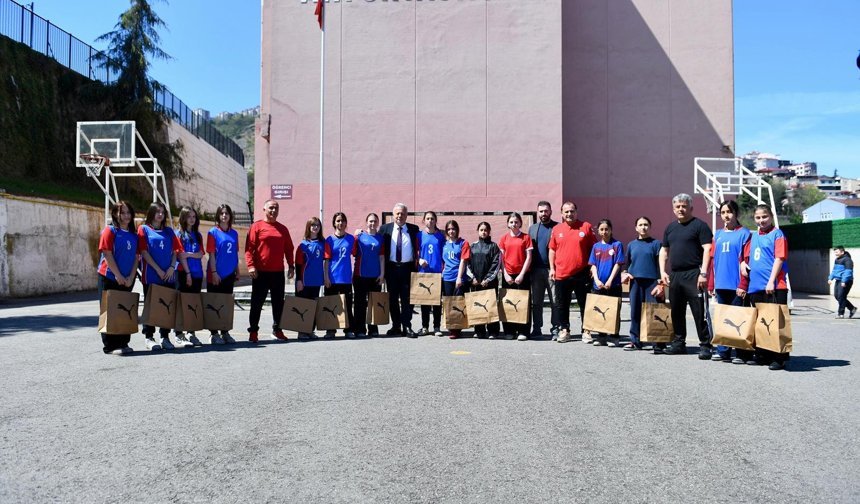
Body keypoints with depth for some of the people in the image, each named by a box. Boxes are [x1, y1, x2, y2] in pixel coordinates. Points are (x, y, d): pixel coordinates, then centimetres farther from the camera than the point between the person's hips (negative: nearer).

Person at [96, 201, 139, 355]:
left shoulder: (133, 234, 11)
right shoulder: (110, 231, -5)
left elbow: (136, 257, 9)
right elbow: (108, 255, -11)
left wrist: (131, 277, -2)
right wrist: (118, 276, -14)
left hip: (127, 280, 5)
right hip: (109, 278, -5)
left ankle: (123, 343, 18)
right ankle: (110, 346, 5)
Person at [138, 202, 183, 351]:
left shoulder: (169, 231, 14)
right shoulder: (144, 229, 2)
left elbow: (175, 251, 11)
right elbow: (144, 252, -6)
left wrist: (172, 267, -6)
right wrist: (158, 270, -11)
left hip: (169, 275, 4)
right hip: (151, 275, -4)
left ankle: (165, 337, 14)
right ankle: (149, 337, 11)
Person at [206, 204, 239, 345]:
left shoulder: (234, 233, 9)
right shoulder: (213, 232, -5)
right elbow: (211, 254, -8)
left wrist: (237, 271, 13)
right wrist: (214, 272, -14)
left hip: (229, 274, 5)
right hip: (216, 275, -5)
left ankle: (225, 332, 20)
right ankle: (213, 334, 10)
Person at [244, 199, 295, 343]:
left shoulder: (283, 229, 13)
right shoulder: (257, 226, 0)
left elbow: (288, 249, 15)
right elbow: (249, 247, -6)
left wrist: (291, 266, 8)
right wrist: (251, 265, -16)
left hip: (278, 272, 4)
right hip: (260, 272, -4)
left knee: (278, 302, 9)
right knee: (257, 303, 2)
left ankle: (277, 329, 20)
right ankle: (253, 331, 10)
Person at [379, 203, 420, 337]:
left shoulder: (414, 229, 5)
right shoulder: (385, 229, 7)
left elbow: (418, 248, 6)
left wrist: (418, 261, -5)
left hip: (408, 268, -1)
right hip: (391, 268, 1)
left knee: (407, 298, 1)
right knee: (393, 298, 7)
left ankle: (407, 327, 6)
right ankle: (396, 326, 17)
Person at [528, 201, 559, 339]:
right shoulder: (532, 228, 15)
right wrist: (529, 269, 4)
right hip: (536, 270, 4)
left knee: (555, 302, 0)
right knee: (536, 302, 8)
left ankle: (555, 329, 6)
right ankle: (537, 329, 15)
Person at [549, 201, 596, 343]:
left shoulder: (586, 227, -1)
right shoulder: (556, 229, 6)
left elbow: (594, 248, 3)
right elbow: (552, 250, 12)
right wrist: (552, 268, 6)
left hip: (582, 274, -2)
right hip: (561, 274, 2)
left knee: (585, 304, 6)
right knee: (562, 305, 9)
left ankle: (586, 331, 16)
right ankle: (564, 330, 21)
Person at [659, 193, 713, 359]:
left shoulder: (699, 225, -3)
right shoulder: (670, 227, 17)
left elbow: (707, 249, -10)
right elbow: (664, 250, 21)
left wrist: (703, 273, -18)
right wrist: (663, 271, 10)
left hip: (693, 275, -7)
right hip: (674, 275, 7)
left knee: (699, 312, -7)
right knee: (676, 311, 12)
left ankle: (705, 345, -1)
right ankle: (679, 342, 23)